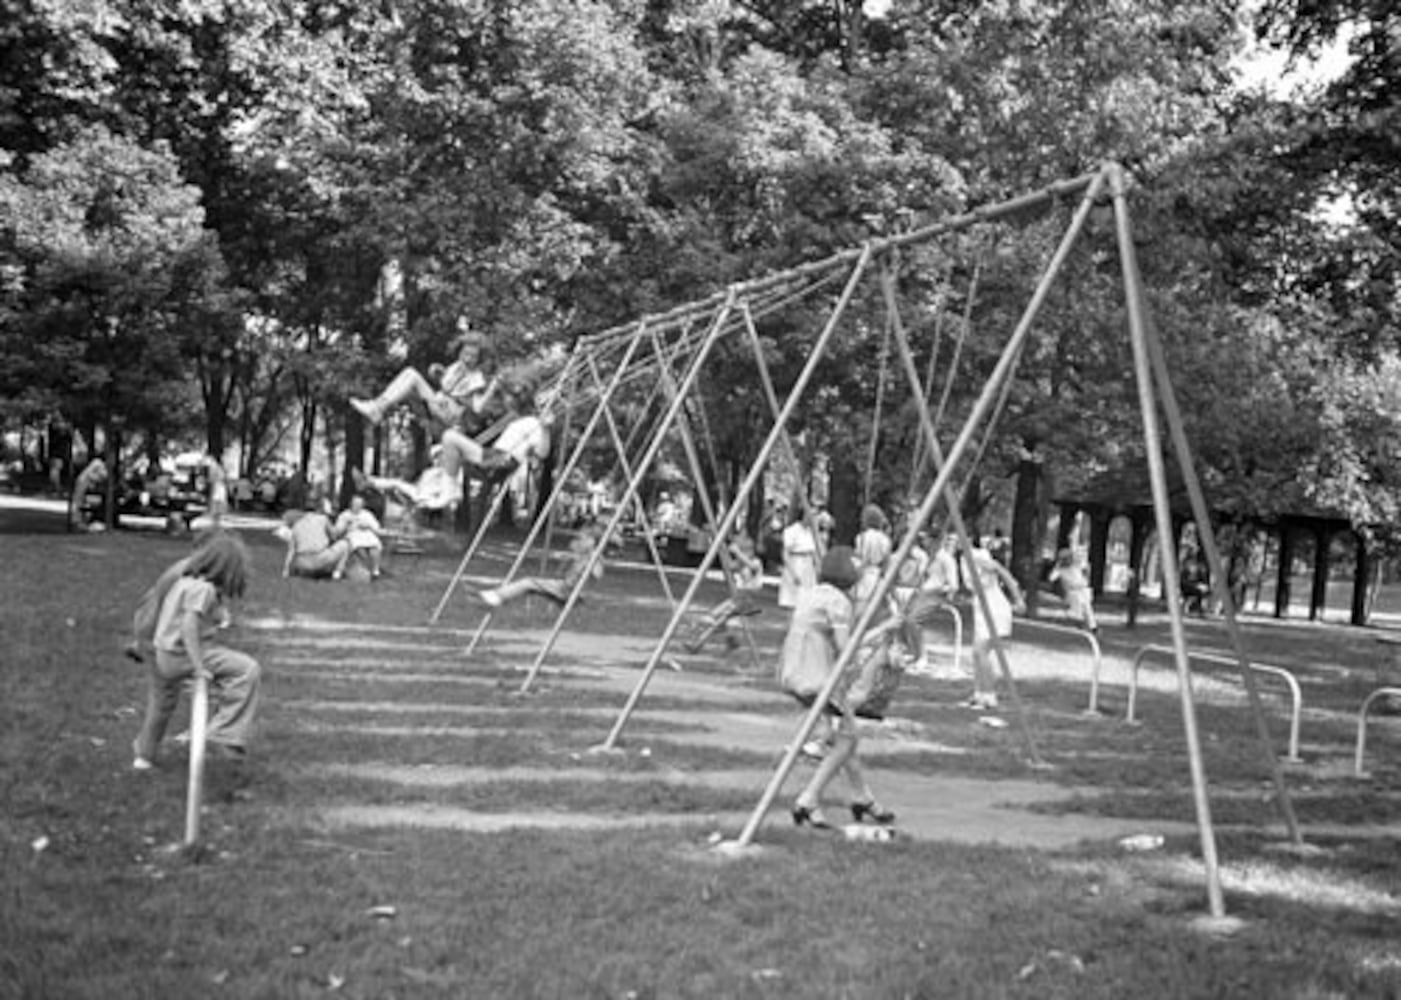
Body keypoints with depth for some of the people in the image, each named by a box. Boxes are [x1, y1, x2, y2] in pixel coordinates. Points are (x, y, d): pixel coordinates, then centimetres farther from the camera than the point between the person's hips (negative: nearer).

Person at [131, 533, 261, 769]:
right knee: (248, 670, -17)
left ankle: (143, 754, 54)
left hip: (162, 654, 10)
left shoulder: (183, 579, 10)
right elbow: (189, 626, -27)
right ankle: (223, 735, -19)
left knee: (161, 705, 32)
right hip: (183, 654, -10)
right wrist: (199, 667, -28)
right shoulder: (203, 589, -19)